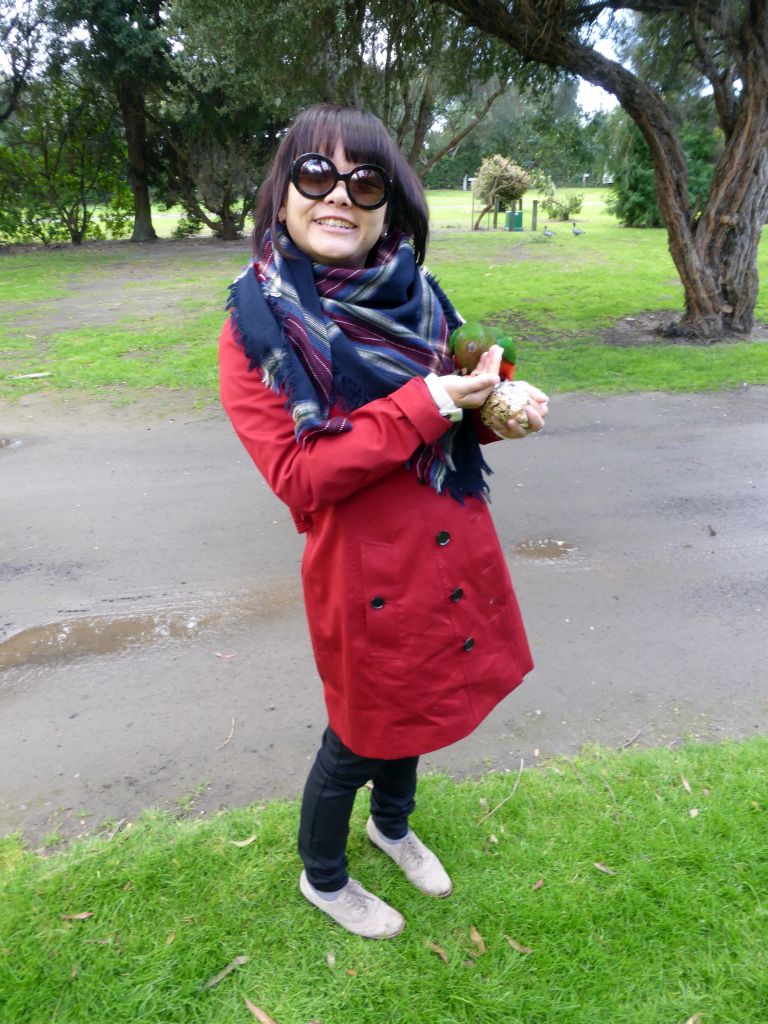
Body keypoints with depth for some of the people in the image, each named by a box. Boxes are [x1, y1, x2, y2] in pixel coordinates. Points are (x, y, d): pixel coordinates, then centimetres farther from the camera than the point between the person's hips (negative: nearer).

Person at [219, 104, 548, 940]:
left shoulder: (410, 295, 1)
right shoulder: (257, 326, -13)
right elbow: (297, 477, -19)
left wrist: (496, 412, -8)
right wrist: (420, 410, -25)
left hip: (452, 549, 6)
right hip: (363, 571, -5)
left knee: (414, 703, 24)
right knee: (360, 731, 14)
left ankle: (392, 825, 57)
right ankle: (322, 877, 46)